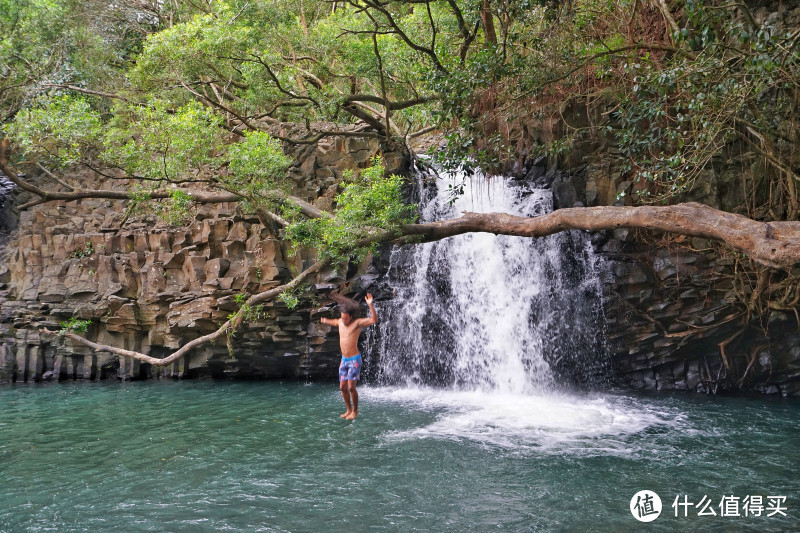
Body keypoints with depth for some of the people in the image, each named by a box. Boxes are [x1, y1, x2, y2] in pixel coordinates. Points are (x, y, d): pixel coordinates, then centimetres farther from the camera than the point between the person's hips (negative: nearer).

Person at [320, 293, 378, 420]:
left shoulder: (358, 323, -13)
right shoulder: (341, 321, 5)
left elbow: (374, 320, -27)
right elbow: (334, 322, 31)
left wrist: (370, 305, -39)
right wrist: (325, 321, 49)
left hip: (354, 360, -7)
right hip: (344, 360, 7)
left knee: (351, 387, -9)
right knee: (343, 387, 8)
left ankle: (355, 411, 9)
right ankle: (349, 410, 24)